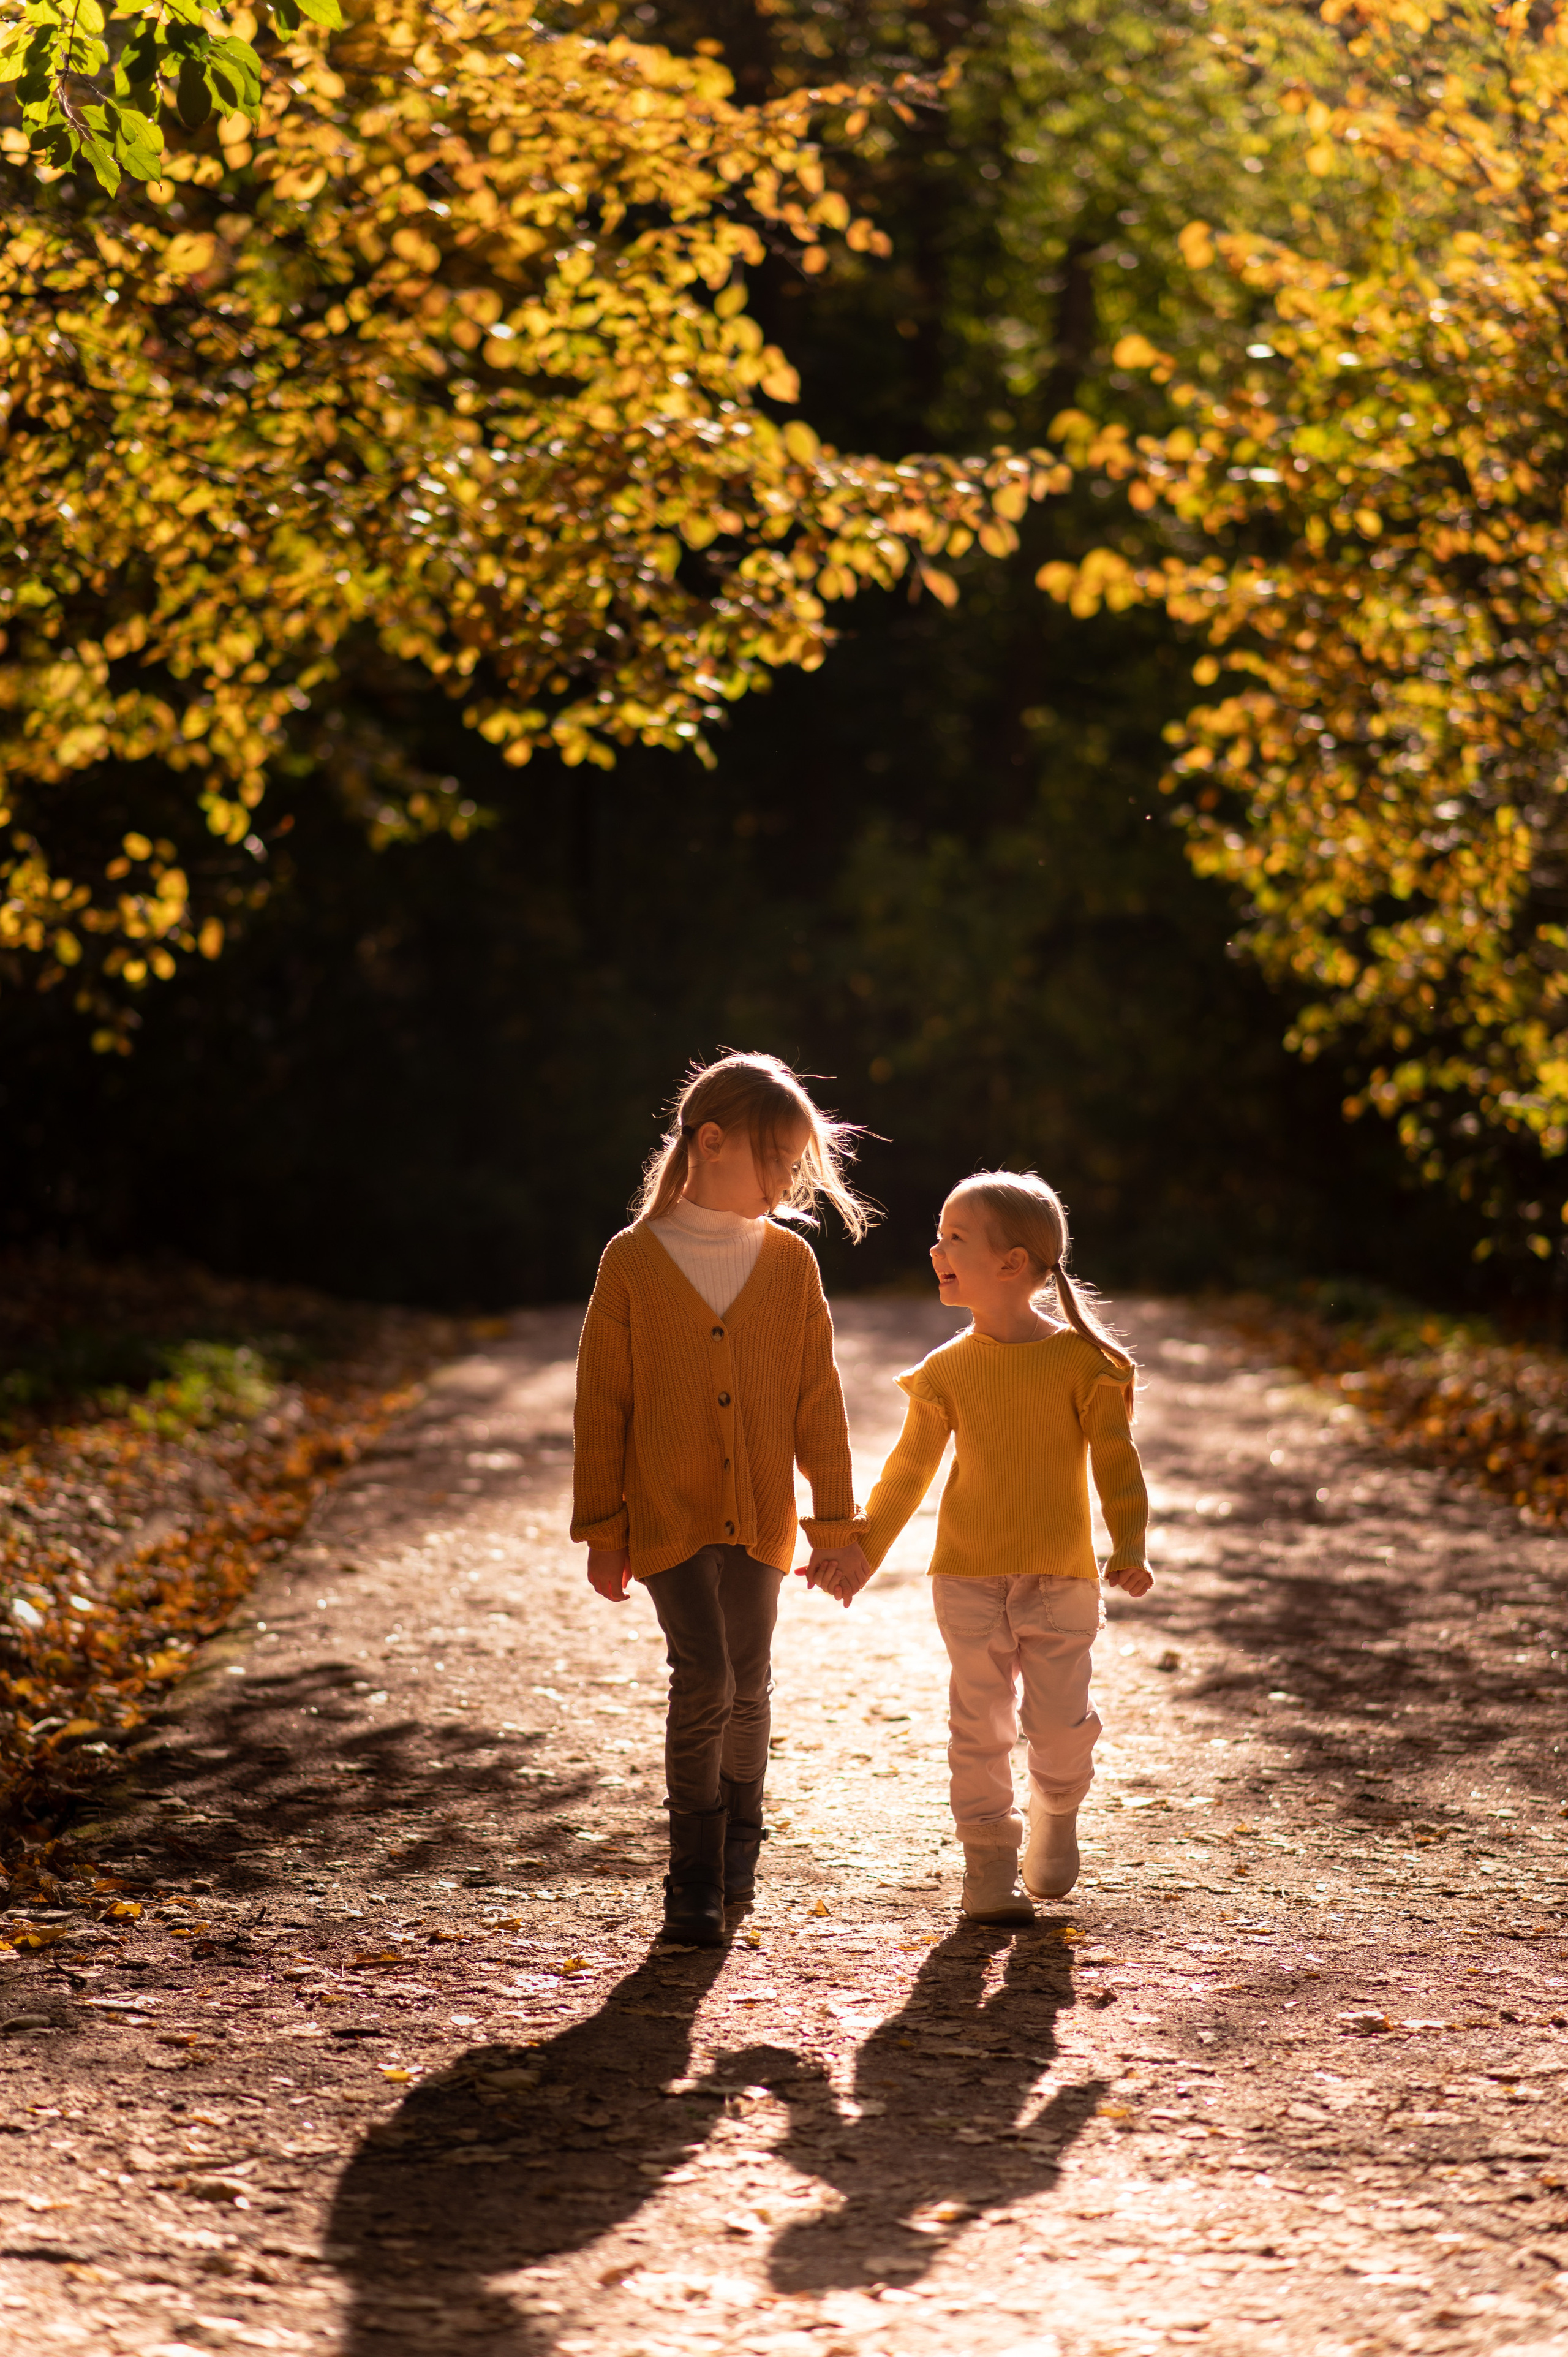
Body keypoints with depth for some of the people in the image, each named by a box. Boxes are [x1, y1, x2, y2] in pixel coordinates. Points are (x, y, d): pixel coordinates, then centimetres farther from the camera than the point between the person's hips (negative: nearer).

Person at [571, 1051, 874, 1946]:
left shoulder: (792, 1262, 3)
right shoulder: (634, 1261, -5)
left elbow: (818, 1402, 7)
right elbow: (602, 1405, -1)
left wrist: (838, 1521, 7)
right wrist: (603, 1531, -1)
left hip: (760, 1519, 3)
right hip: (668, 1516, -3)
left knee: (749, 1685, 10)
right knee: (704, 1679, -13)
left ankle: (740, 1841, 34)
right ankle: (694, 1877, 0)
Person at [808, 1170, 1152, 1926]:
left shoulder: (1080, 1359, -7)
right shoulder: (948, 1369, 1)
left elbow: (1116, 1460, -4)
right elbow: (910, 1469, 9)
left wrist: (1129, 1546, -14)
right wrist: (862, 1550, 6)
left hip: (1061, 1579, -2)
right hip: (969, 1580, 2)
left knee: (1061, 1727, -5)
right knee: (980, 1725, 2)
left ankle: (1056, 1815, 26)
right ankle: (988, 1858, 16)